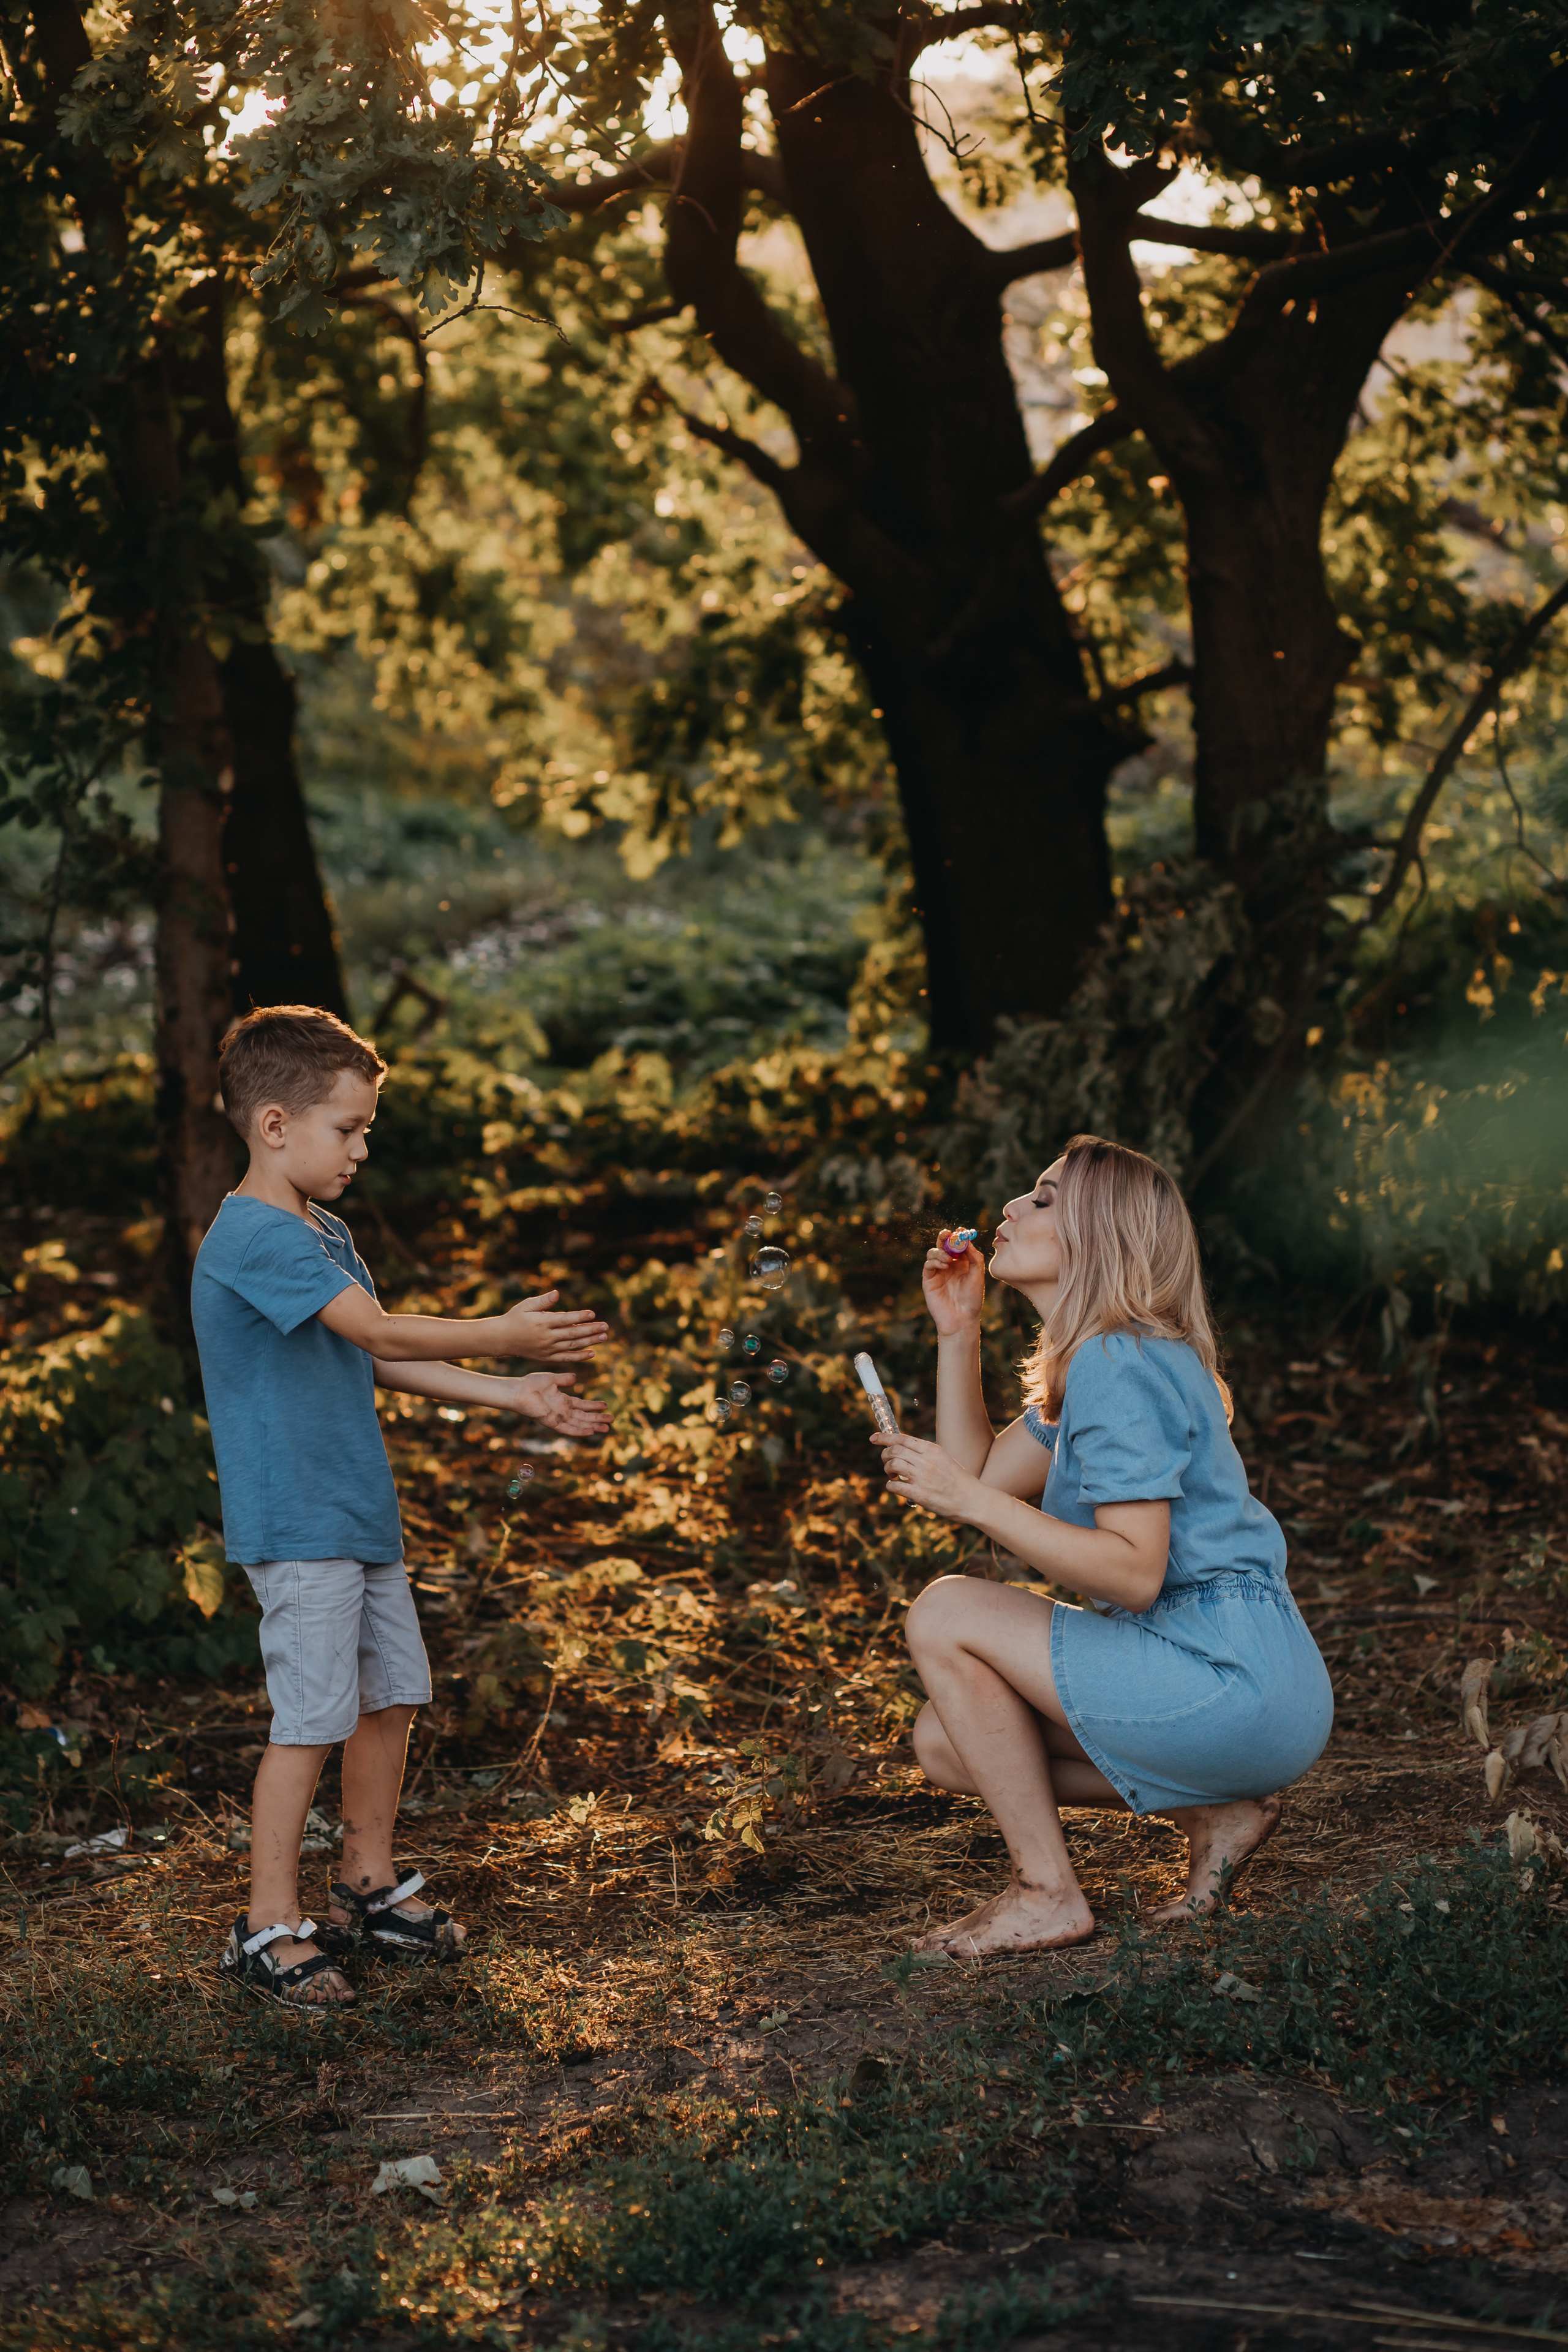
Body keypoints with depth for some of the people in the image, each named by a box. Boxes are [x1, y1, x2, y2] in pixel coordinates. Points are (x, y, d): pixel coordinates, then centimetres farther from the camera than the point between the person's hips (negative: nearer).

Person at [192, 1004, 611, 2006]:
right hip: (295, 1524, -10)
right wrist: (503, 1336, -17)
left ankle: (370, 1884, 29)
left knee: (393, 1697, 14)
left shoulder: (324, 1234, 14)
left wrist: (512, 1394, 11)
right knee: (311, 1719, -7)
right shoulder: (252, 1239, -18)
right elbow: (380, 1332, -23)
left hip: (361, 1513, 10)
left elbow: (380, 1363, 16)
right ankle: (271, 1926, 3)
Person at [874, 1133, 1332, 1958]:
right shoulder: (1092, 1363, 15)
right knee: (946, 1743, 11)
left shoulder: (1121, 1367, -17)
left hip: (1234, 1685, -10)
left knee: (946, 1615, -10)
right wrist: (957, 1331, 13)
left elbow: (1134, 1574, -23)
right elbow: (983, 1475, 18)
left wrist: (969, 1499, -23)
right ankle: (1217, 1812, 12)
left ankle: (1047, 1895, -4)